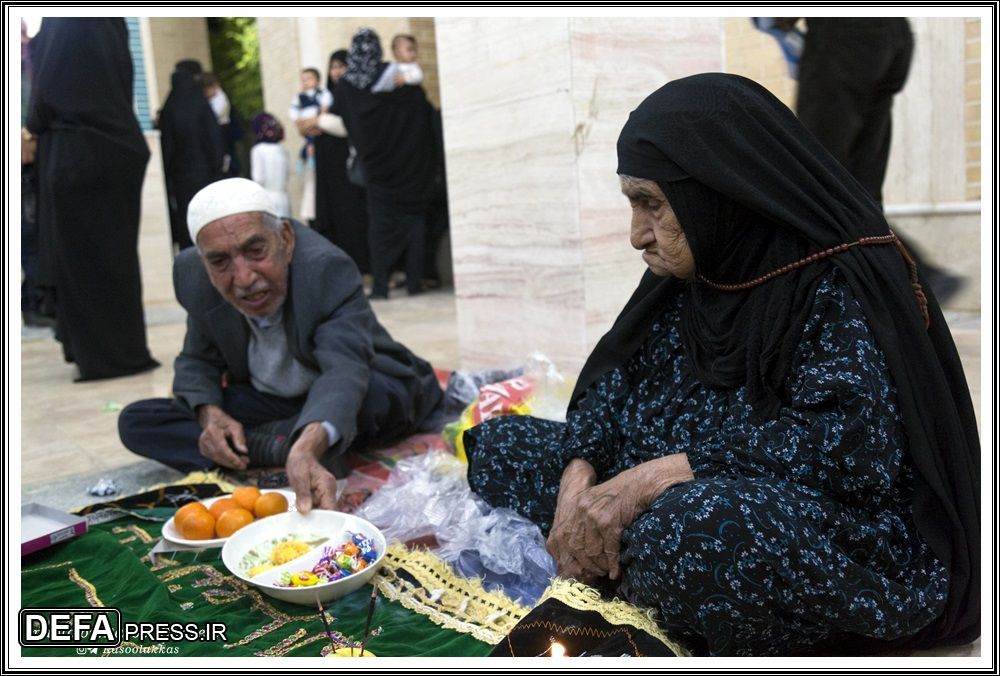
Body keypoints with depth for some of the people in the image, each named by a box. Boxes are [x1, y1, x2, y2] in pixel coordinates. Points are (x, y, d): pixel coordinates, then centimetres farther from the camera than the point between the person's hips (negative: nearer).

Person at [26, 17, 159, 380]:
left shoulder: (61, 25, -3)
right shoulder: (111, 25, 1)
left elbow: (46, 92, -1)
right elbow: (120, 90, 4)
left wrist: (33, 126, 14)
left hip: (76, 156, -2)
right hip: (117, 150, 2)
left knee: (83, 255, 5)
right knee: (115, 252, 6)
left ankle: (102, 354, 11)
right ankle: (126, 350, 11)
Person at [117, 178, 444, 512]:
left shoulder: (328, 269, -29)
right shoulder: (193, 275, -12)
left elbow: (343, 370, -44)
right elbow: (197, 361, 2)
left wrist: (307, 448, -65)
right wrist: (209, 414, -21)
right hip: (265, 404, 5)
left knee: (377, 394, -40)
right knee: (134, 422, -9)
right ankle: (277, 446, -21)